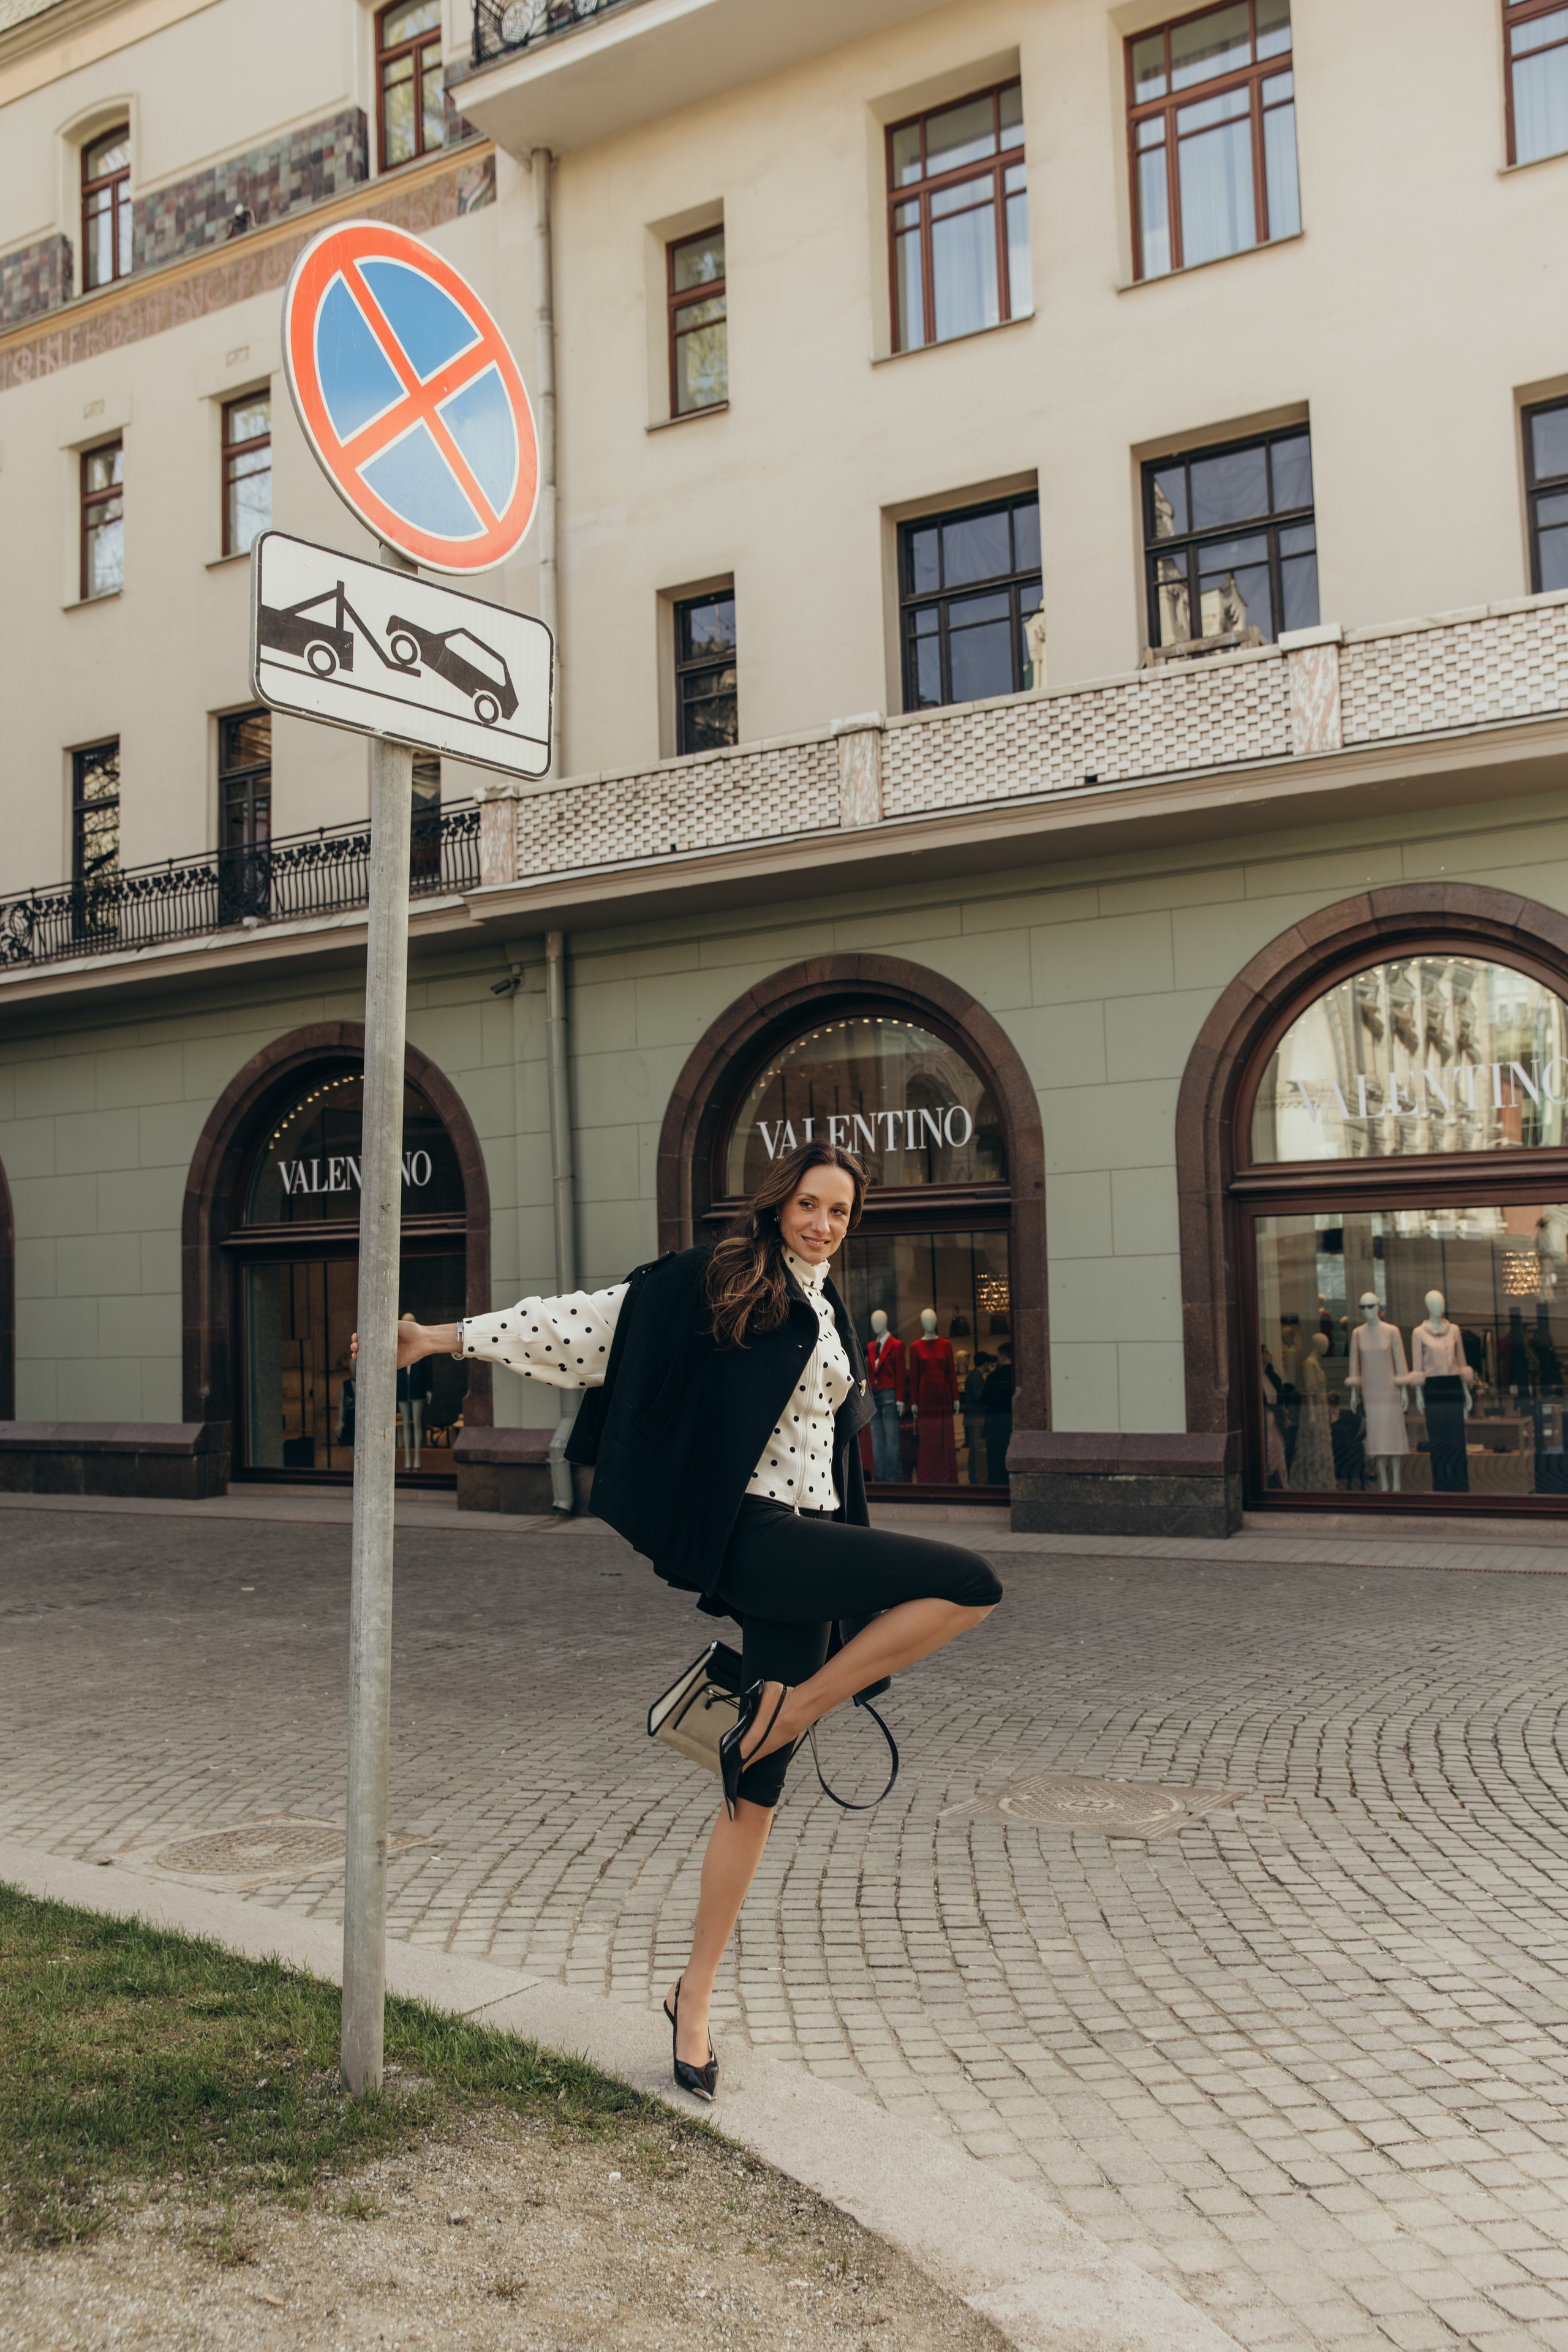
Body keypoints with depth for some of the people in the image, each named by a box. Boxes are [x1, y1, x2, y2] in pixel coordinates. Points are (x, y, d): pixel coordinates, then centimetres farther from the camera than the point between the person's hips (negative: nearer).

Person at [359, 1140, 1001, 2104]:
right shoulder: (712, 1281, -3)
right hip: (747, 1531, -7)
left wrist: (847, 1577, 23)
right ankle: (788, 1713, -8)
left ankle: (696, 1994, 18)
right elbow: (584, 1319, -4)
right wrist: (441, 1338, -7)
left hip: (810, 1540, 7)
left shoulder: (832, 1317, 18)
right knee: (971, 1583, -20)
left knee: (760, 1786, 6)